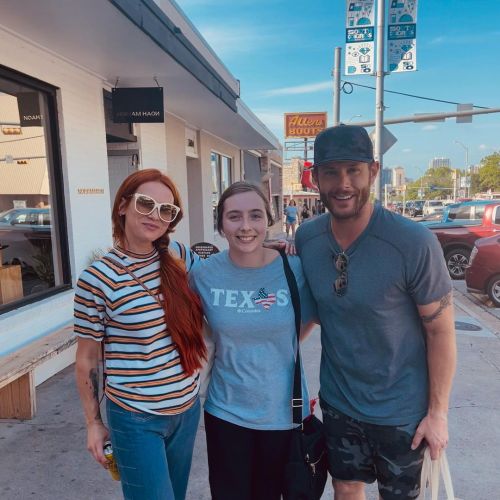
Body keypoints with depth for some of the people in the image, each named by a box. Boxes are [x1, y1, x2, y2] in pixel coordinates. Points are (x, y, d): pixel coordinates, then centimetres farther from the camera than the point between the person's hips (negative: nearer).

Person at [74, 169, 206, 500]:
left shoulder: (178, 256, -4)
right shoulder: (97, 279, -15)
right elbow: (87, 359, -6)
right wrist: (94, 422, 0)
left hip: (187, 408, 5)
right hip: (136, 419, -5)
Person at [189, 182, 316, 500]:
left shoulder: (295, 269, -14)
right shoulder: (203, 274, -11)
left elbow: (310, 317, 4)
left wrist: (280, 349, -3)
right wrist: (229, 352, -3)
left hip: (283, 411, 0)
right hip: (226, 410, 1)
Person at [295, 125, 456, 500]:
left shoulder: (415, 243, -23)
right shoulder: (306, 238, -10)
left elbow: (441, 331, -14)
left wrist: (438, 412, -10)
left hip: (401, 409, -3)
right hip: (337, 401, 3)